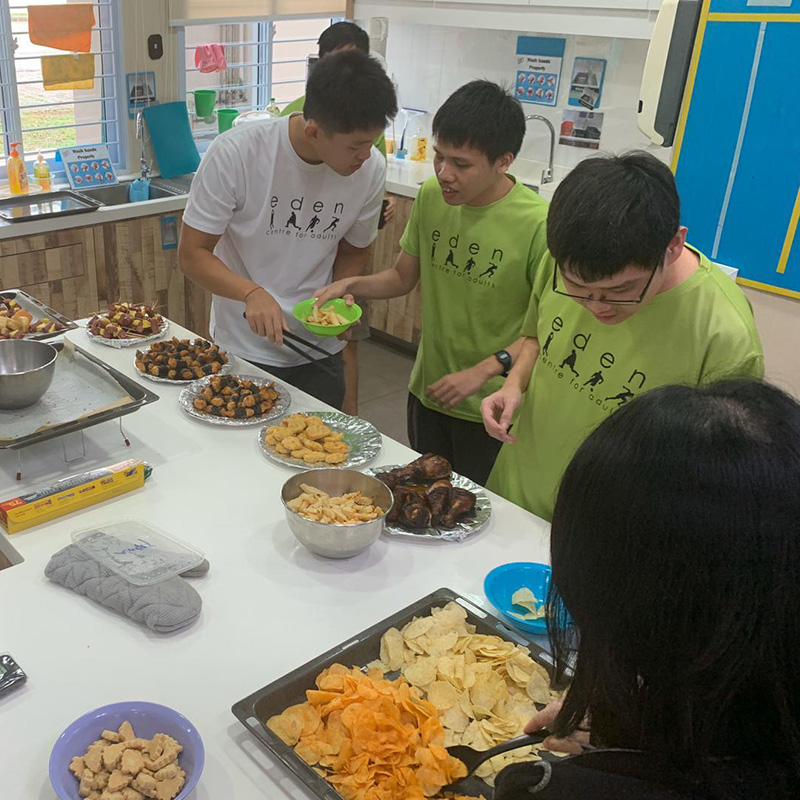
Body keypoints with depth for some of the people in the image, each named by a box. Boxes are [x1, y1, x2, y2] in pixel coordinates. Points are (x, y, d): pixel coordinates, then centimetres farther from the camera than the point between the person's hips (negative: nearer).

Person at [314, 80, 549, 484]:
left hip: (489, 409, -5)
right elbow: (403, 276, 7)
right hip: (427, 391, 5)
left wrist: (485, 371, -25)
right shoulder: (431, 196, -5)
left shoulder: (536, 224, -22)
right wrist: (352, 284, -11)